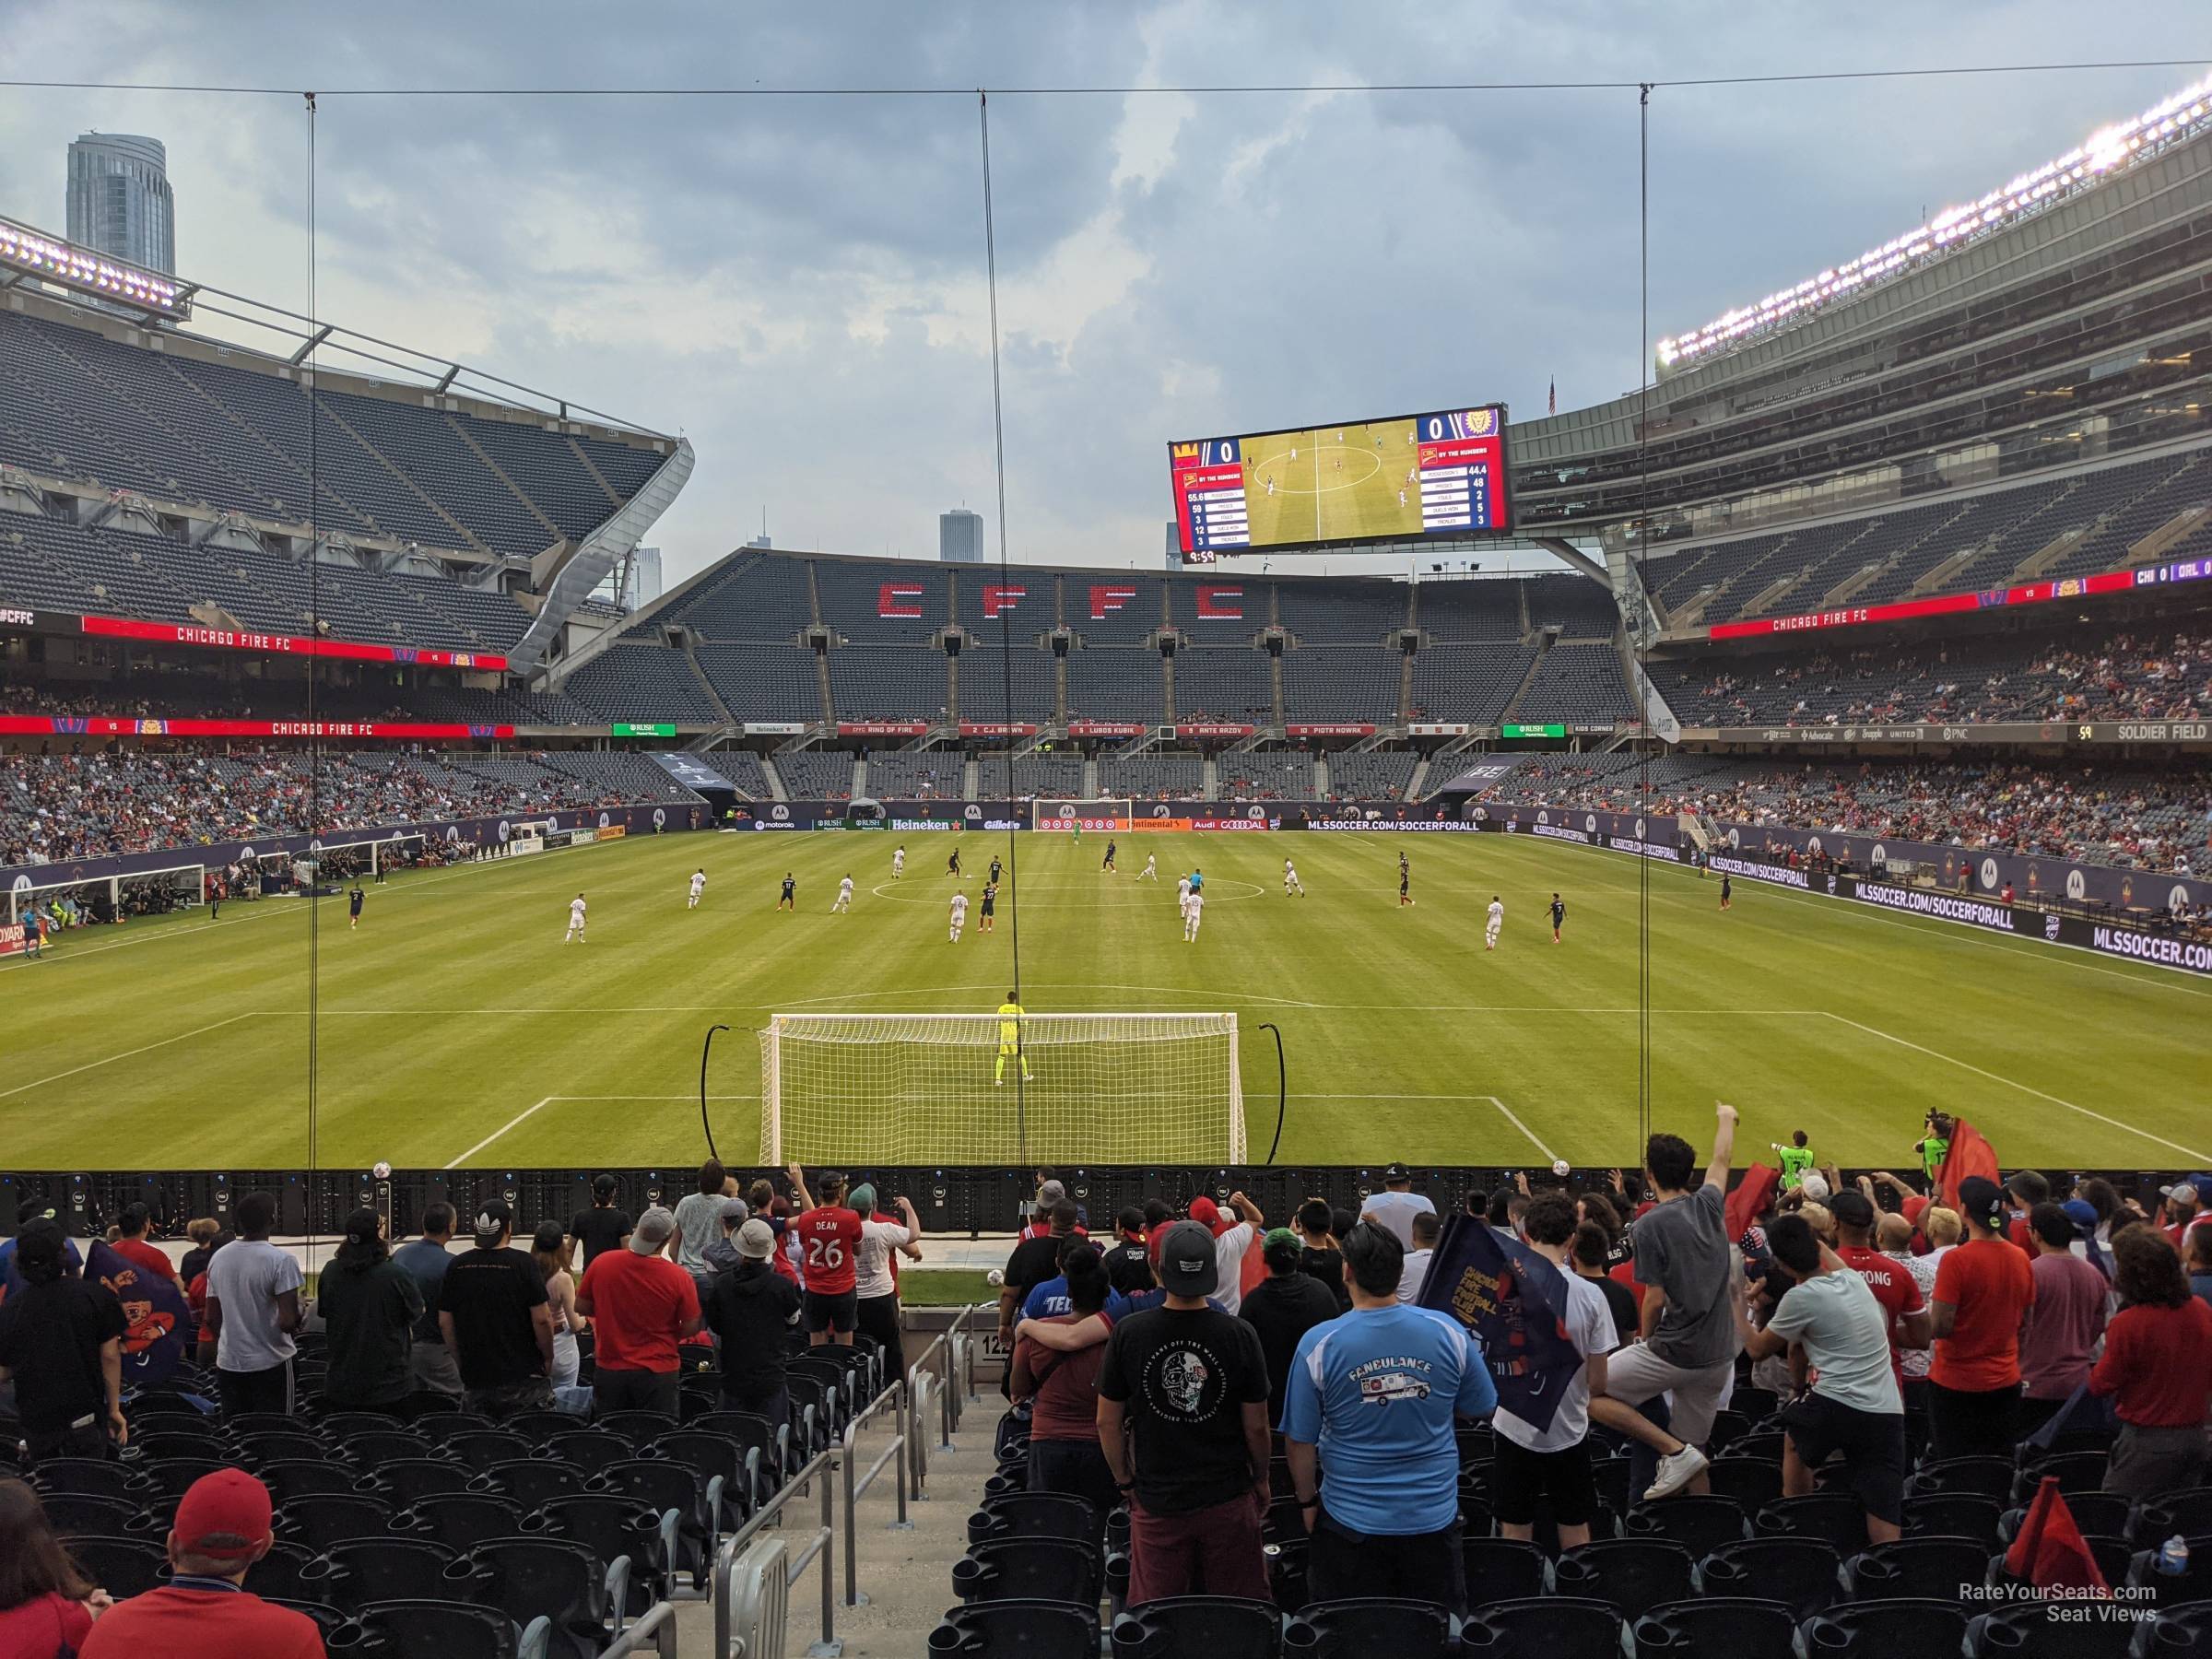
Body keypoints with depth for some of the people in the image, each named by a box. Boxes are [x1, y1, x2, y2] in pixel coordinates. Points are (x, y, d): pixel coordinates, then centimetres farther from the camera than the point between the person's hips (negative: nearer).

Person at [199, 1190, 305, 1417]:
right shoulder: (281, 1260, -17)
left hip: (228, 1364, 5)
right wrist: (300, 1316, 0)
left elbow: (212, 1319, 9)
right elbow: (287, 1322, -21)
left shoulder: (218, 1258, 2)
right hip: (271, 1364, -5)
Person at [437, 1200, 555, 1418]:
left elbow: (444, 1323, 6)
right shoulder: (522, 1263, -10)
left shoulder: (457, 1266, 1)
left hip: (475, 1377, 3)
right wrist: (548, 1358, 4)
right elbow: (541, 1319, -12)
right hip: (524, 1375, -3)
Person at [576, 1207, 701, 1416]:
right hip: (658, 1373, -2)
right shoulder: (679, 1278, -16)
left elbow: (581, 1307, 3)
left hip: (609, 1370, 3)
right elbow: (692, 1328, -8)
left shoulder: (602, 1264, -9)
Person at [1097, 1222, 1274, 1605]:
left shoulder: (1128, 1333, -9)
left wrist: (1124, 1481, 14)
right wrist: (1261, 1480, 15)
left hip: (1156, 1499, 0)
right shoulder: (1239, 1335, -10)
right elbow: (1256, 1425, -2)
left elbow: (1108, 1422, -1)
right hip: (1229, 1498, 0)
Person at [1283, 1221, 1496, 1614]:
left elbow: (1299, 1440, -6)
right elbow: (1481, 1409, 6)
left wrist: (1307, 1500, 9)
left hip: (1351, 1523, -2)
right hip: (1434, 1519, 2)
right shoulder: (1449, 1332, -9)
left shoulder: (1318, 1344, -14)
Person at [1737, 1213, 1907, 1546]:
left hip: (1837, 1408, -5)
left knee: (1793, 1436, 30)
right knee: (1885, 1536, 1)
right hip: (1888, 1413, 5)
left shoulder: (1800, 1297, -7)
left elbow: (1757, 1349, 8)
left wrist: (1738, 1305, 21)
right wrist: (1808, 1235, 48)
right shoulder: (1854, 1278, 11)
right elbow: (1832, 1260, 38)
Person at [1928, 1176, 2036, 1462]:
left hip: (1956, 1382, -5)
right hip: (2005, 1381, 5)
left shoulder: (1956, 1260, -18)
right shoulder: (2020, 1258, 0)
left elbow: (1941, 1326, -20)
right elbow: (2024, 1321, 11)